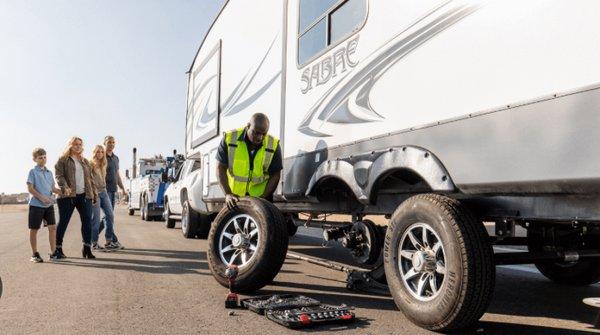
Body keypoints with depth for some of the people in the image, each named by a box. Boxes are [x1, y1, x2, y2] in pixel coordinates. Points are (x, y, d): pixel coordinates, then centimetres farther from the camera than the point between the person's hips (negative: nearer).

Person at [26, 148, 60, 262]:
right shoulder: (33, 171, -4)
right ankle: (35, 254, 15)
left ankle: (53, 253, 9)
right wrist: (42, 197, -20)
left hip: (49, 205, 5)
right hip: (36, 204, -5)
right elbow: (30, 188, -10)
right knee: (34, 229, 5)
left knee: (53, 227, 2)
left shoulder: (49, 172, 12)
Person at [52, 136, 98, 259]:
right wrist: (65, 188, -24)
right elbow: (59, 175, -8)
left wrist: (94, 192, 14)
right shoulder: (63, 160, 4)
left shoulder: (85, 161, 20)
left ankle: (87, 248, 5)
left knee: (87, 221, -1)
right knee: (63, 222, 1)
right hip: (68, 196, -4)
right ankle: (58, 248, 12)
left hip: (84, 195, 4)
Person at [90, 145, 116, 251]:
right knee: (96, 219, -5)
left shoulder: (103, 165, 15)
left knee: (110, 215, 3)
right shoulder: (91, 164, -6)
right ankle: (94, 243, 3)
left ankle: (109, 240, 12)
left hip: (103, 192, 7)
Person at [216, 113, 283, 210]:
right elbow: (221, 168, -8)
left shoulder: (273, 145, -12)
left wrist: (262, 198, -14)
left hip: (261, 197, 0)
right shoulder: (229, 139, -12)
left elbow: (275, 175, -5)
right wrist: (228, 194, -18)